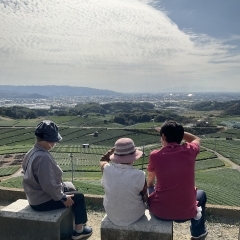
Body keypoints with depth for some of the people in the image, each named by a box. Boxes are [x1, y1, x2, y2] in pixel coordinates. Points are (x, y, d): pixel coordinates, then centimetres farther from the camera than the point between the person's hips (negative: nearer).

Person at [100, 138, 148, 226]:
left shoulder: (107, 169, -21)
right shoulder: (139, 175, -28)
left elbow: (103, 160, 4)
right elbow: (145, 198, -10)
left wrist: (114, 149, -4)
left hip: (111, 214, 3)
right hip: (133, 216, -2)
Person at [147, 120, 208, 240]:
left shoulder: (155, 155, -9)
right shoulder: (189, 151, -8)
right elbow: (196, 139, 19)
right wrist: (177, 131, 15)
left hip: (159, 211, 0)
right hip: (186, 213, 1)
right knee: (201, 194, 32)